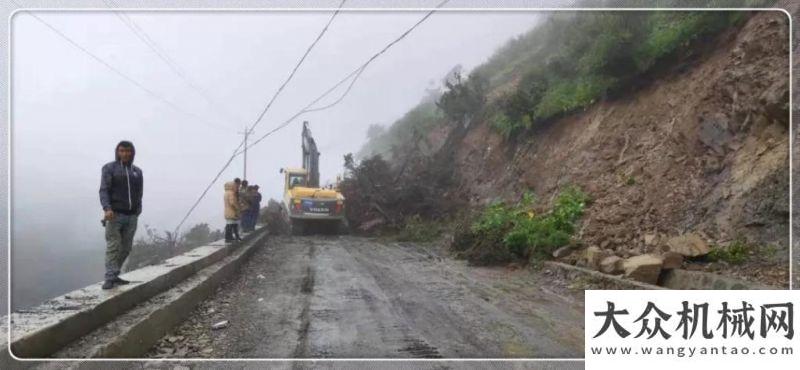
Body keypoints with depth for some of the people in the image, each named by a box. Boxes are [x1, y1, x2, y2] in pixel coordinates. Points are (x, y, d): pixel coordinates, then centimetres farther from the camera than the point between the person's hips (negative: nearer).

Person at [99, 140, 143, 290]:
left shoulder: (137, 171, 15)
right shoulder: (109, 168, 3)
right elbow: (104, 190, -7)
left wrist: (138, 211, 8)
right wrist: (107, 208, -22)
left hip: (131, 216, 4)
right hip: (115, 214, -4)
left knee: (126, 248, 5)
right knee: (113, 247, -8)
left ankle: (114, 275, 16)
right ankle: (109, 278, -7)